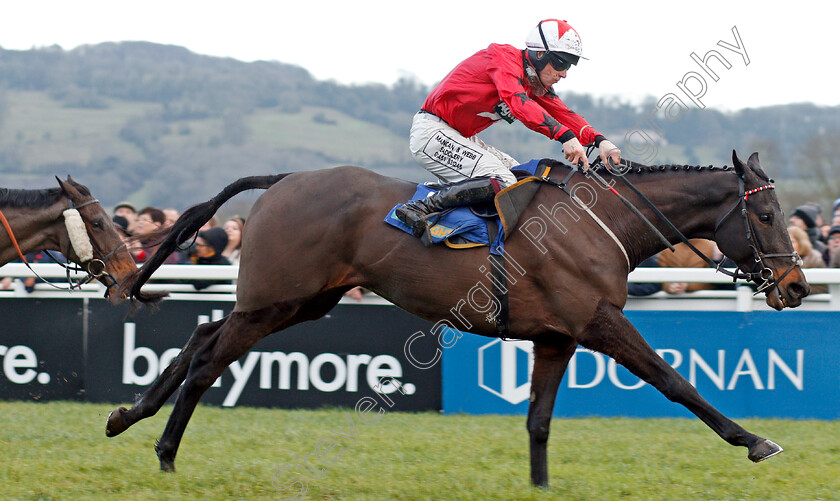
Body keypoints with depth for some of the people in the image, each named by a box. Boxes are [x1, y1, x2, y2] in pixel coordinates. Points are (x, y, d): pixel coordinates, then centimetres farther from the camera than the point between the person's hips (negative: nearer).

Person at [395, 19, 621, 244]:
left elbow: (563, 114, 6)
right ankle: (421, 208, -26)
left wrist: (600, 141, -12)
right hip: (432, 132, -11)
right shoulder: (504, 58, -18)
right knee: (501, 182, -24)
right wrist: (565, 136, -44)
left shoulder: (536, 83, 11)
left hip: (460, 137, 11)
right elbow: (519, 103, -34)